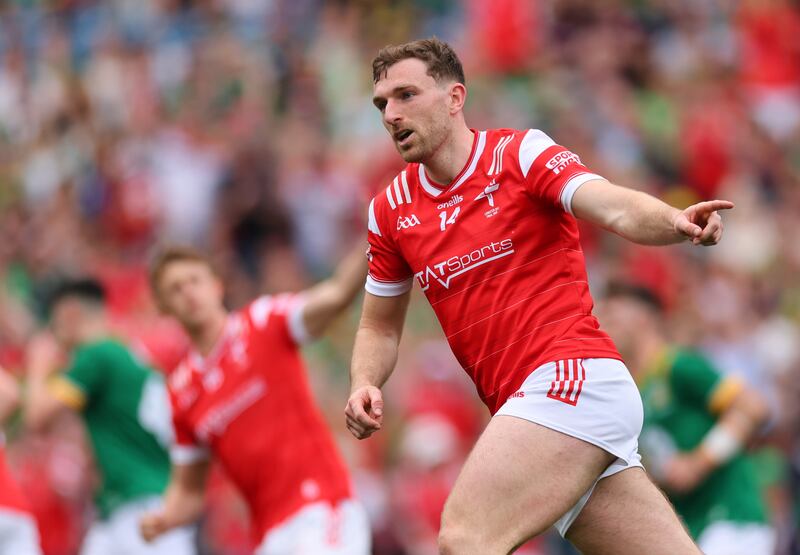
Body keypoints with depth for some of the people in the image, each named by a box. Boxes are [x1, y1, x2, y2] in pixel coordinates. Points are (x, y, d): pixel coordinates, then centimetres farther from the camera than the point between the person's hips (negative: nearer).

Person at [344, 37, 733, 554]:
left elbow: (617, 208, -17)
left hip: (571, 374, -6)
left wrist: (676, 222, -39)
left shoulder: (520, 153, -2)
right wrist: (365, 385, 3)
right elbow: (380, 327, 25)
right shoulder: (390, 210, 15)